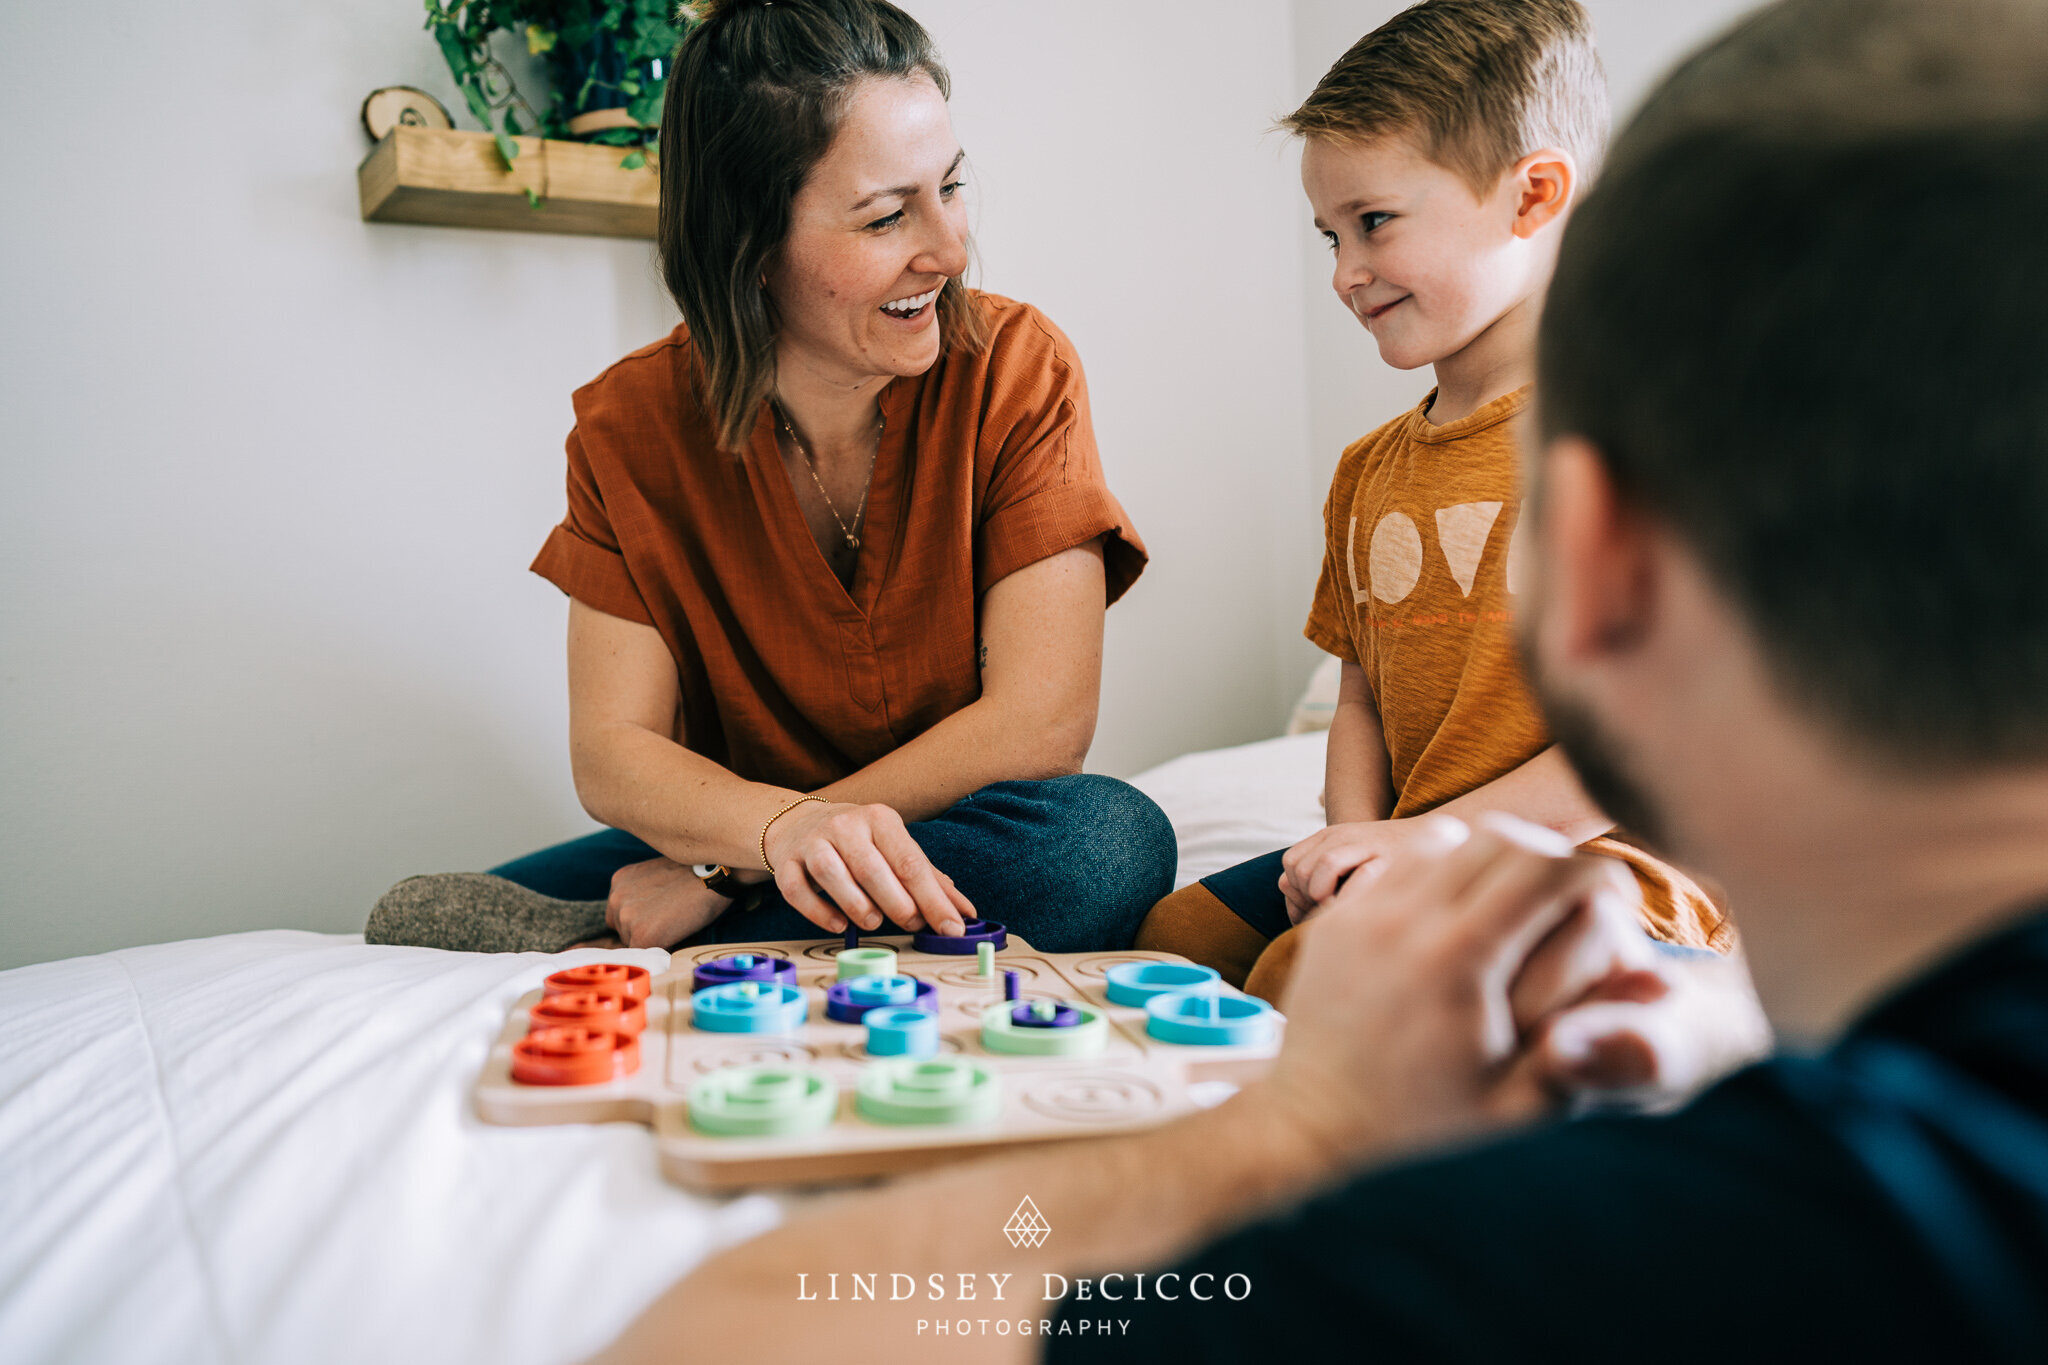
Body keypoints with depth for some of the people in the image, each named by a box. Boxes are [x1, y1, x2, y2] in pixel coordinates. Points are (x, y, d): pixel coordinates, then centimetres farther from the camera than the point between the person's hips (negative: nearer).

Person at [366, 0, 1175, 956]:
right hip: (733, 838, -1)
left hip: (953, 855, 1)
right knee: (413, 919, -23)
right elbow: (611, 754, -10)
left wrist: (726, 871, -18)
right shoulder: (631, 424, -7)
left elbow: (1040, 725, -18)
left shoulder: (1013, 368, -12)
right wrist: (779, 825, -34)